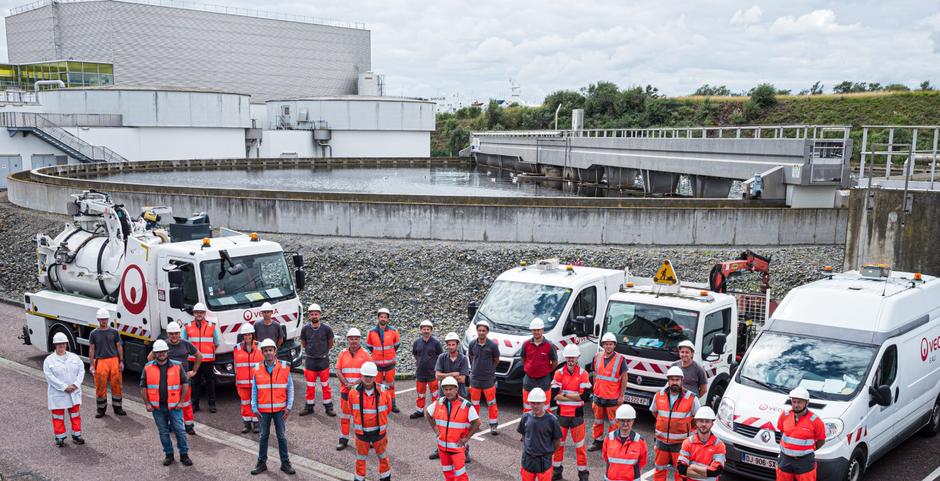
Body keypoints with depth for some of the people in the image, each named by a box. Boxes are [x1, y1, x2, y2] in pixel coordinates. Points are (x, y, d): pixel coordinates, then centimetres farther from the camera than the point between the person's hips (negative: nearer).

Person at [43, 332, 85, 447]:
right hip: (57, 394, -3)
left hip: (74, 393, 3)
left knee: (75, 415, 10)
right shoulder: (49, 360, -5)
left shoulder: (74, 357, 6)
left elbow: (81, 370, 1)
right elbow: (50, 377, -13)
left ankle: (76, 435, 21)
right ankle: (60, 437, 15)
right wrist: (64, 387, -19)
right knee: (58, 416, 4)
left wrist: (75, 384, -14)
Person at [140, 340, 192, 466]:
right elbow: (143, 387, 7)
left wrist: (181, 401, -2)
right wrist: (147, 404, 0)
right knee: (163, 432, 9)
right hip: (157, 407, 1)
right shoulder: (148, 368, 3)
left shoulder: (177, 366, 0)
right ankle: (168, 454, 22)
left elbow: (185, 384, 3)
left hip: (174, 406, -1)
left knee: (180, 430, -3)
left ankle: (184, 455, 8)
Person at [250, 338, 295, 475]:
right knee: (263, 436, 10)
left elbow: (290, 388, -1)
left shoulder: (284, 368, -3)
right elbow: (254, 390, 4)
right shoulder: (257, 370, 1)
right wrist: (254, 408, -1)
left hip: (280, 409, -1)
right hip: (263, 410, 1)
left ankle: (285, 463, 15)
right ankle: (262, 463, 20)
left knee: (282, 436, 6)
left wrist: (289, 407, -6)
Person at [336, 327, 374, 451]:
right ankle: (343, 439, 21)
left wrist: (356, 384, -19)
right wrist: (346, 384, -14)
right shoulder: (343, 354, 6)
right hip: (345, 390, 3)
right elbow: (338, 372, 0)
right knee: (344, 415, 10)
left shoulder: (365, 354, -3)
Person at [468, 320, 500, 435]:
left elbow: (497, 360, 2)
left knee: (491, 403, 0)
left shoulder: (492, 345, -11)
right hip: (475, 378, 3)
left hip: (488, 379, -3)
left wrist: (489, 369, 7)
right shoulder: (472, 344, -2)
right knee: (474, 402, 13)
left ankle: (493, 426, 8)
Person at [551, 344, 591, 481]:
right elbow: (554, 395, -11)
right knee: (558, 442, 13)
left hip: (577, 414, -2)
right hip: (562, 413, 2)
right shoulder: (559, 373, -3)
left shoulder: (583, 374, -7)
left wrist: (565, 394, -14)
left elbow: (584, 395, -16)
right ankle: (556, 470, 28)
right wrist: (574, 396, -15)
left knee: (579, 444, 6)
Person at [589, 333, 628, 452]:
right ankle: (598, 441, 27)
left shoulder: (620, 359, -8)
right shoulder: (597, 357, 4)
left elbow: (624, 379, -5)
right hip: (598, 396, 4)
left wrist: (621, 396, -8)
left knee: (613, 422, 3)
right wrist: (594, 391, 13)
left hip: (613, 398, -4)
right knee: (598, 421, 15)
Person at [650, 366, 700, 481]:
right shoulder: (659, 396, -4)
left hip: (681, 441, -3)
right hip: (662, 440, 3)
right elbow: (654, 411, 15)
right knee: (659, 469, 16)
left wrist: (688, 427, 2)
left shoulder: (691, 398, -13)